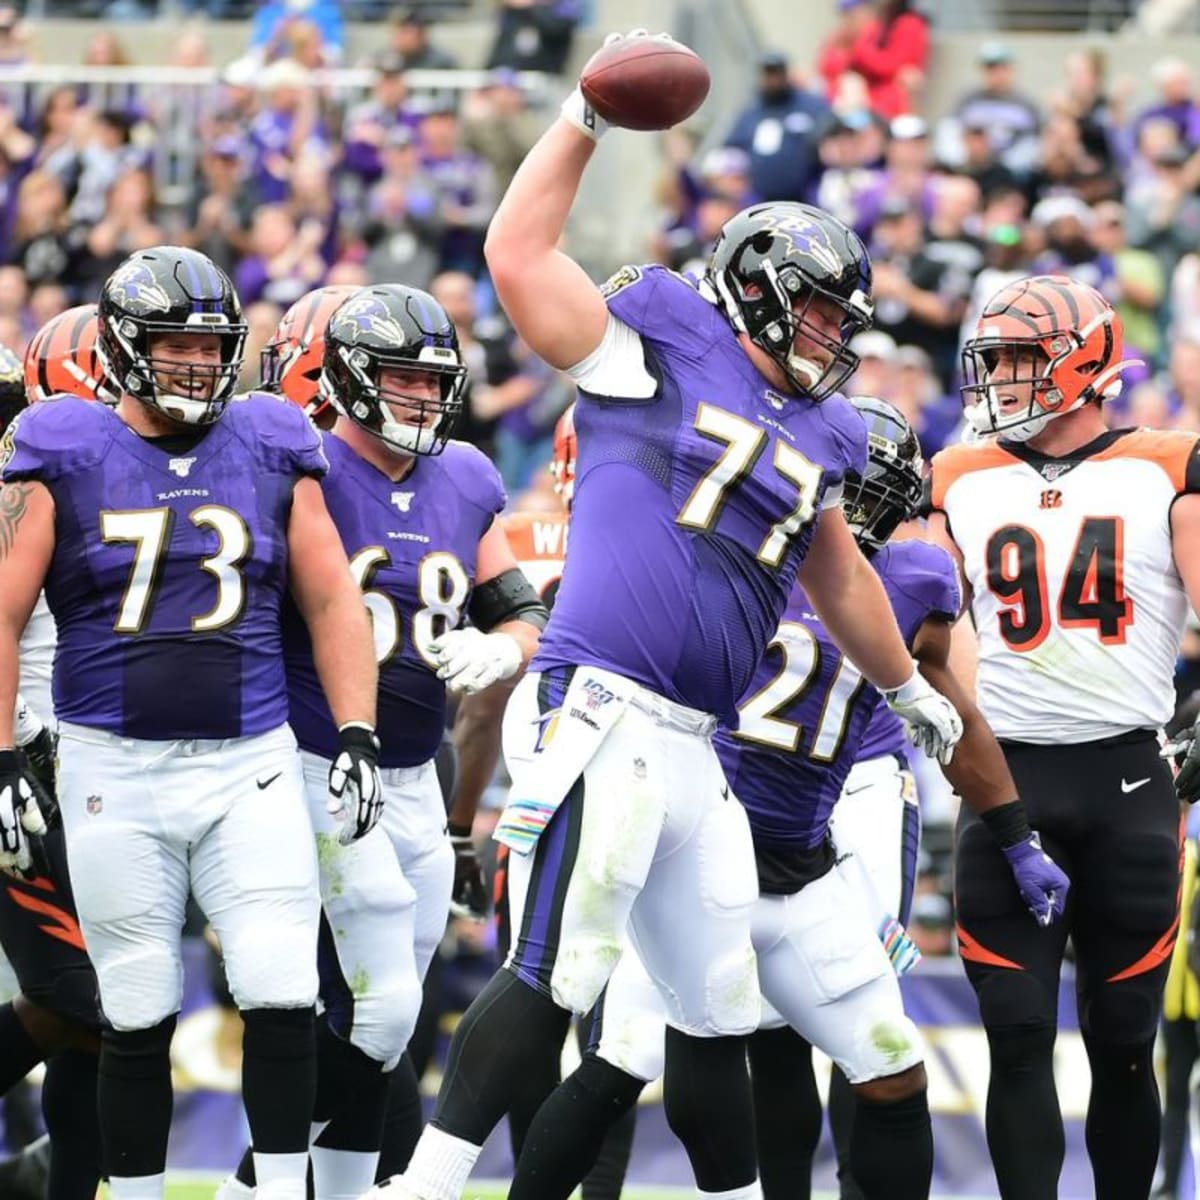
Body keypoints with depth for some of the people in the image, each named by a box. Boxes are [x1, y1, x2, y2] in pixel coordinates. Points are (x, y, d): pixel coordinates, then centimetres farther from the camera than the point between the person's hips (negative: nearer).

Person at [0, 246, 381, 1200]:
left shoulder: (271, 450, 7)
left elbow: (332, 602, 10)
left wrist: (357, 735, 1)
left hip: (251, 763, 1)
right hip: (115, 771, -1)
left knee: (284, 997, -9)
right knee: (138, 1016, 4)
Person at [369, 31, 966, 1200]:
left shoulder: (814, 436, 22)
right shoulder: (657, 347, 2)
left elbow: (840, 576, 38)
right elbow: (517, 254, -7)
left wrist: (912, 692, 49)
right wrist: (586, 117, -5)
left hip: (691, 749, 8)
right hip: (598, 717, -8)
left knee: (717, 1011, 17)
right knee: (554, 978, -18)